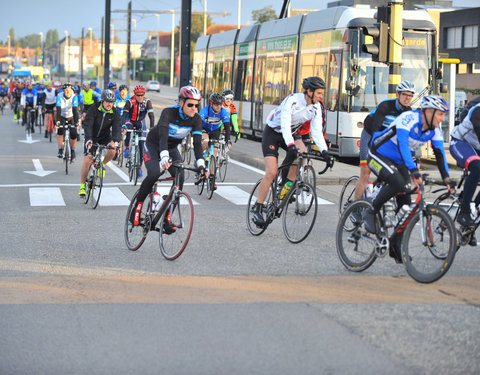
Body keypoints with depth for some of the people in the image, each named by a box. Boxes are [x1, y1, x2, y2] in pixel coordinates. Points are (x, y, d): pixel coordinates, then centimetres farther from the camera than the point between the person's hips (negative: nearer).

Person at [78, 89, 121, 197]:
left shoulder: (115, 113, -14)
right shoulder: (94, 109, -21)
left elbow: (117, 128, -24)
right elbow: (87, 124, -29)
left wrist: (115, 141, -43)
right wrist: (89, 139, -45)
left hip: (105, 136, 2)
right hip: (92, 137, -2)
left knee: (112, 150, -28)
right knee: (87, 160, -13)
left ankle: (102, 164, 5)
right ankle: (82, 186, -2)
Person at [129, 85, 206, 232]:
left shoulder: (196, 119, -16)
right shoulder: (169, 112, -29)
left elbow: (197, 143, -22)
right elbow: (163, 135, -42)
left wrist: (201, 165, -38)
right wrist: (164, 158, -59)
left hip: (172, 148, 4)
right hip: (154, 145, -4)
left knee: (180, 177, -20)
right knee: (154, 174, -30)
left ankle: (167, 218, -12)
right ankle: (137, 207, -7)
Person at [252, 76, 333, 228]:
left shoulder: (316, 107, -10)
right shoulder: (292, 100, -30)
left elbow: (317, 131, -12)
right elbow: (285, 125, -40)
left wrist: (324, 152, -25)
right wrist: (290, 146, -53)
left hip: (290, 133, 6)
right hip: (272, 133, -6)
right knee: (272, 172, -17)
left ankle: (287, 187, -8)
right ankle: (257, 209, -9)